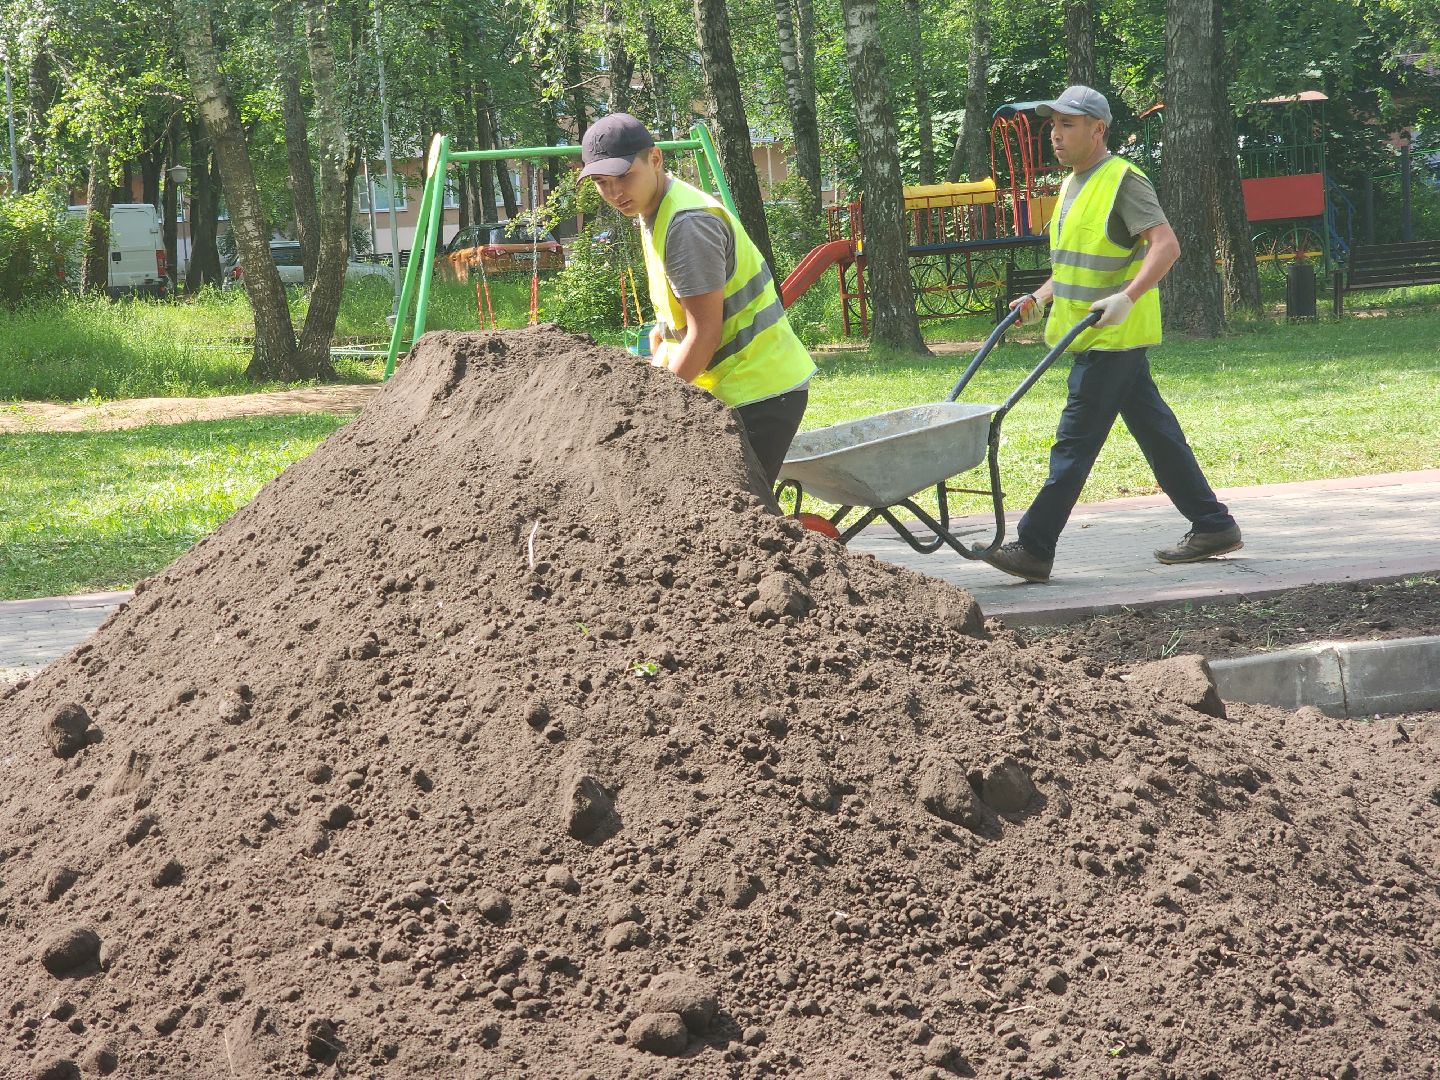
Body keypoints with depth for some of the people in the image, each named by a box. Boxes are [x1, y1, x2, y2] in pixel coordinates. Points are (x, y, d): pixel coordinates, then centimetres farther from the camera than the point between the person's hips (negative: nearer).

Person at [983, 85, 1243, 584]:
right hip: (1093, 336, 10)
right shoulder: (1072, 185, 16)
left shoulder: (1123, 181, -13)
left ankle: (1033, 549, -8)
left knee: (1075, 440, -9)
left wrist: (1126, 298, -33)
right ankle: (1213, 527, 18)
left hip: (1112, 336, -10)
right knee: (1155, 431, 12)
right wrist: (1041, 297, 17)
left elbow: (1166, 245, -22)